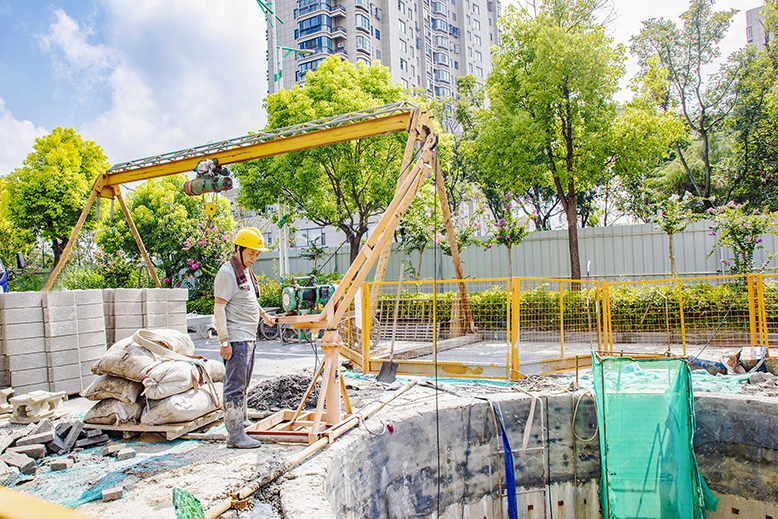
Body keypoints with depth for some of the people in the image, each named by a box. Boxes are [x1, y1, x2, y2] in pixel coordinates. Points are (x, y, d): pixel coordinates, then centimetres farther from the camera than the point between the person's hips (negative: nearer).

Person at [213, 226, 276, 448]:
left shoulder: (246, 271, 18)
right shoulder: (227, 272, -11)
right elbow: (219, 308, -17)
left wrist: (264, 315, 39)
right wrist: (224, 341, -22)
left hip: (249, 338, 10)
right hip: (236, 339, -10)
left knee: (242, 386, 15)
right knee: (235, 386, -6)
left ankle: (238, 429, 24)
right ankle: (235, 435, -2)